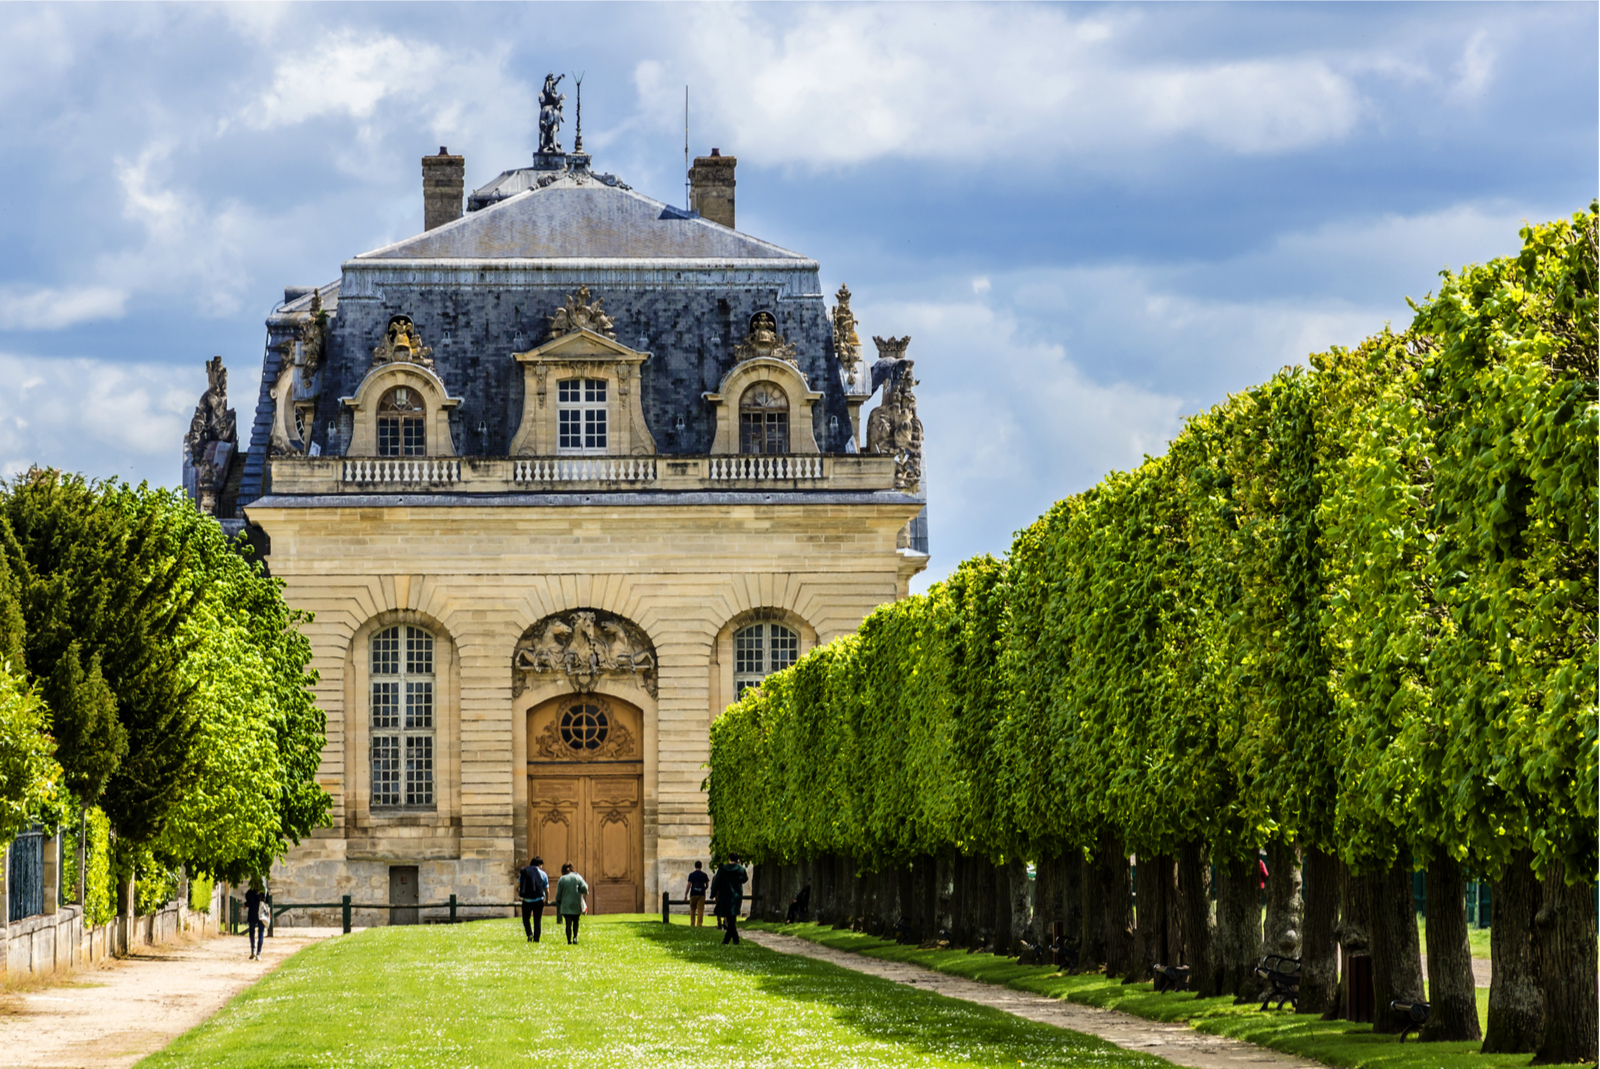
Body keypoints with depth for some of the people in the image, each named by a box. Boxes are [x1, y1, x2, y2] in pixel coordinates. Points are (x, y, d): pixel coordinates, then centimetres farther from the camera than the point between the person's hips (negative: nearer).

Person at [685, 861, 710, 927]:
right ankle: (699, 924, -9)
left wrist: (686, 894, 0)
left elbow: (689, 885, -4)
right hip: (701, 894, 0)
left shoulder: (691, 875, -1)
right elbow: (707, 884, 9)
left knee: (692, 909, 11)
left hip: (693, 894, 0)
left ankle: (692, 923, 12)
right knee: (700, 909, -2)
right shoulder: (704, 875, 1)